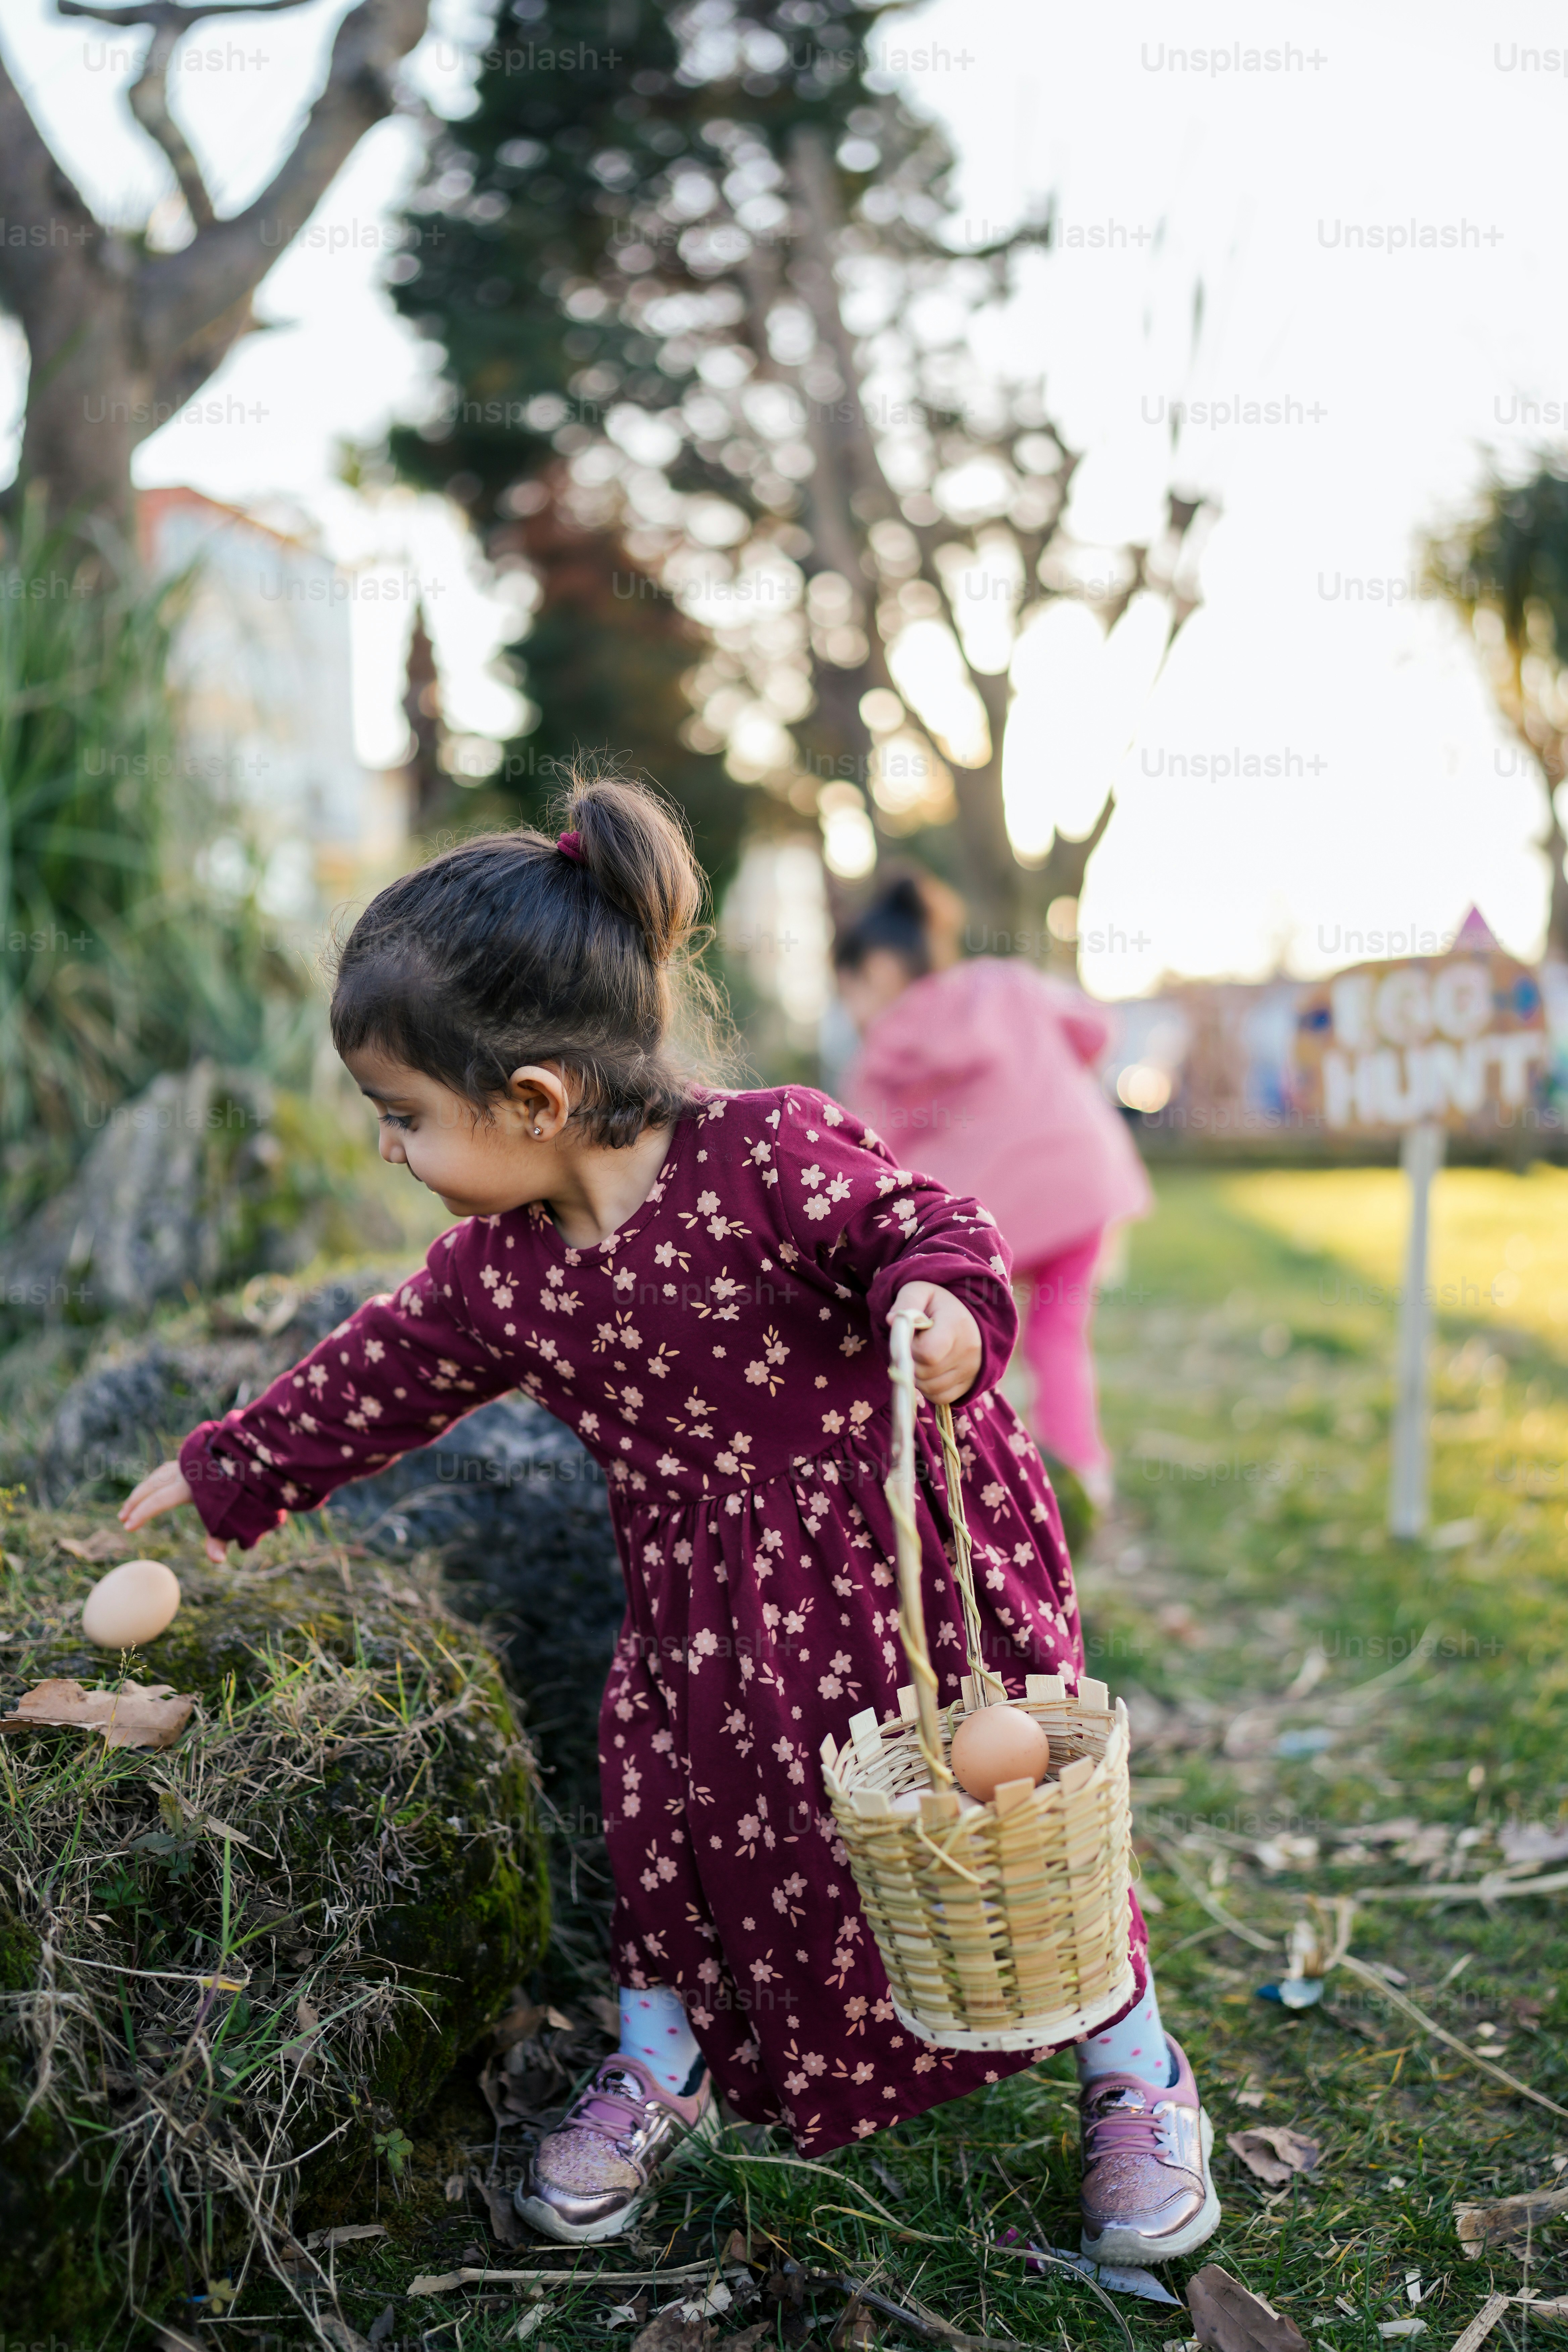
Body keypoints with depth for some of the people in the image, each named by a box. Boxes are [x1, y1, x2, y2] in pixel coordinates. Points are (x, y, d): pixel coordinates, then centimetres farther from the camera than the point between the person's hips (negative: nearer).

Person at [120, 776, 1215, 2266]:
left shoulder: (769, 1155, -23)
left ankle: (1134, 2070, 29)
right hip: (704, 1608, 5)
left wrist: (940, 1300, -40)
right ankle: (662, 2061, 42)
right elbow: (376, 1380, 11)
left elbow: (929, 1227, -17)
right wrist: (225, 1474, 20)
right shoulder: (493, 1272, -4)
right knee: (675, 1804, 13)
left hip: (906, 1546, -5)